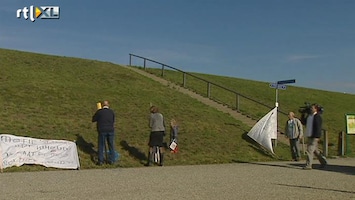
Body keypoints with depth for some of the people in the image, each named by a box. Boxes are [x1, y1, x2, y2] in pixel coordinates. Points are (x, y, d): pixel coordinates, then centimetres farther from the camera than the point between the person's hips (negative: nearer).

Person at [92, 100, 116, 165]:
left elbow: (93, 120, 6)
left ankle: (100, 161, 7)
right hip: (111, 130, 2)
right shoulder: (111, 111, 5)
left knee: (101, 146, 7)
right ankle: (111, 160, 17)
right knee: (111, 145, 12)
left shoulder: (99, 111, -2)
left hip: (102, 131, -2)